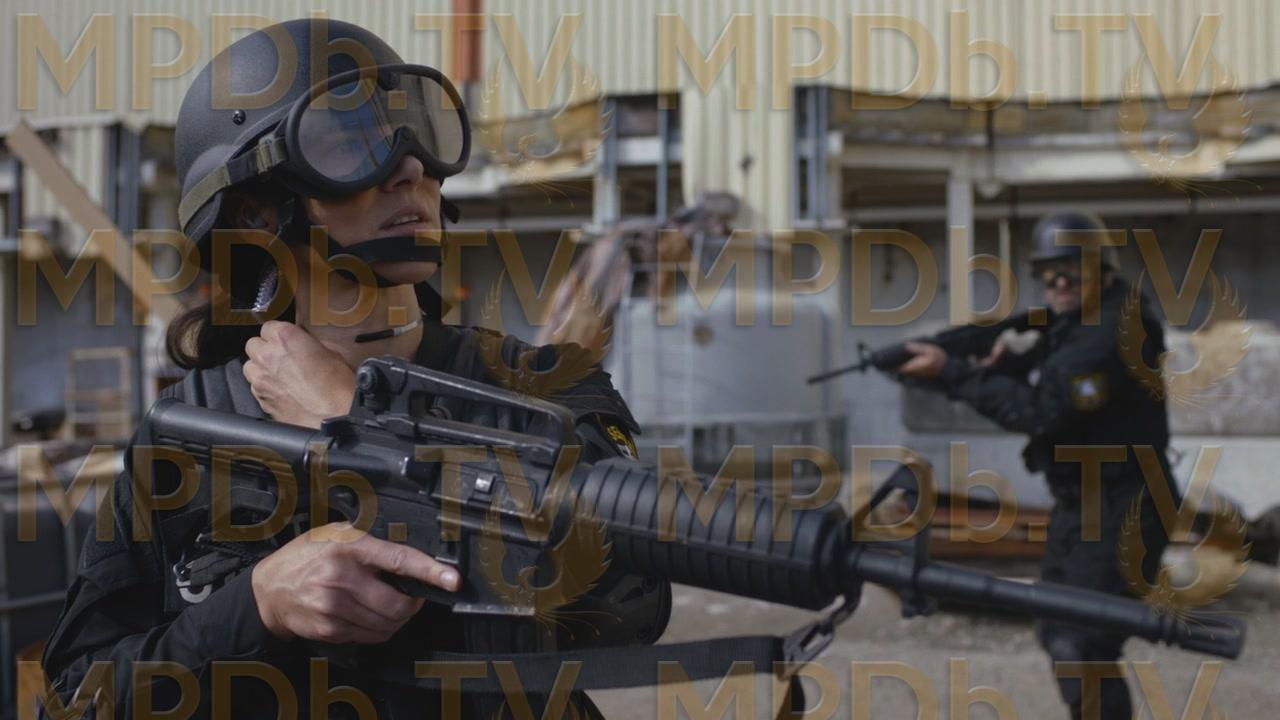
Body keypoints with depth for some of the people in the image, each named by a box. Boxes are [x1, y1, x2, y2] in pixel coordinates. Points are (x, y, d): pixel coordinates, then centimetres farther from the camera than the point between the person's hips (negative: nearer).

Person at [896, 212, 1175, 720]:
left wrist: (952, 373, -22)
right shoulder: (1071, 327, 11)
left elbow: (1040, 411, -25)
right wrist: (1005, 363, -9)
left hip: (1119, 513, -10)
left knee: (1081, 649, -15)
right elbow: (1036, 388, 13)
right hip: (1077, 506, 10)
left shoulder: (1114, 334, -20)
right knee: (1058, 634, 19)